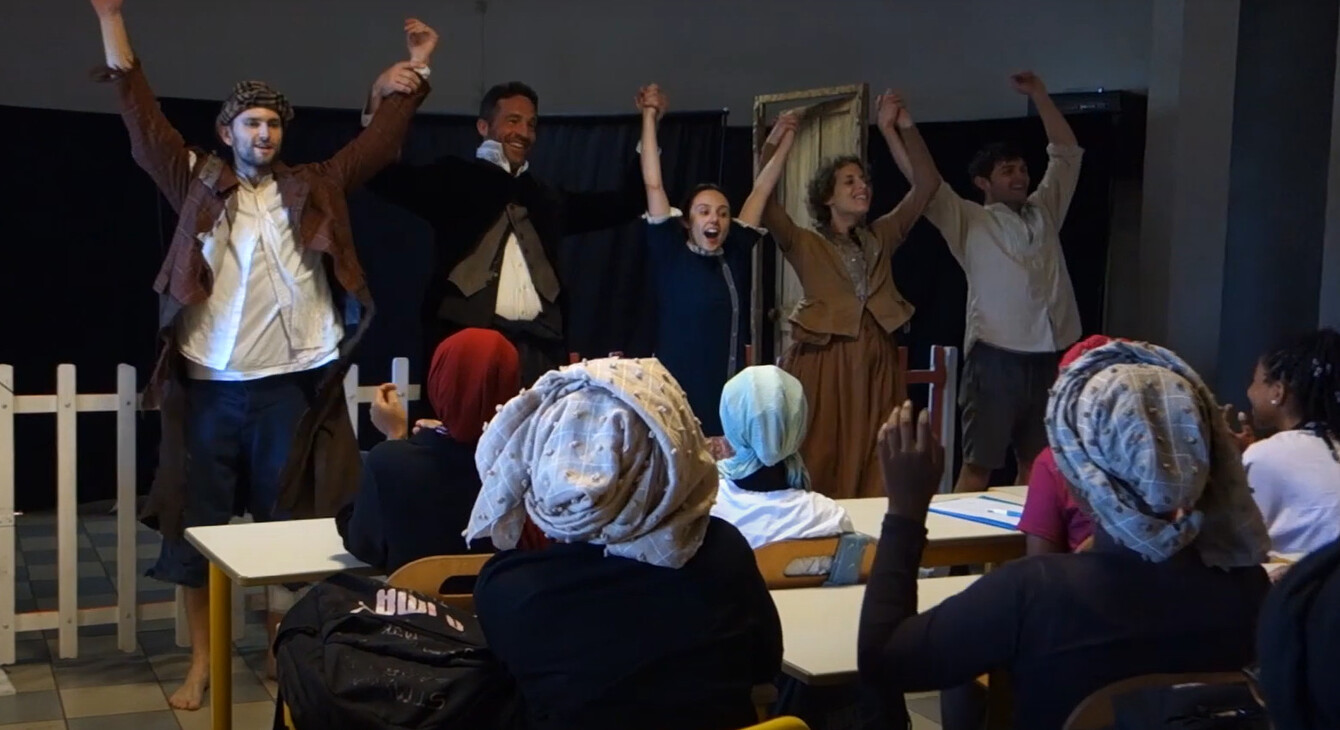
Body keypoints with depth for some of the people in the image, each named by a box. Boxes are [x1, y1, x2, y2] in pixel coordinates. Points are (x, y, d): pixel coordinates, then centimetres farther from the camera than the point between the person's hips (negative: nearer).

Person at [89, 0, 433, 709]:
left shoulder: (314, 189, 10)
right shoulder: (198, 184, 7)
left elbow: (380, 142, 11)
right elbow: (141, 119, 4)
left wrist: (415, 71, 6)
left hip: (292, 384, 0)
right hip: (209, 385, 0)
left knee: (289, 522, 8)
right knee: (198, 524, 5)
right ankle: (201, 663, 17)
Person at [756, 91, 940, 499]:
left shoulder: (881, 237, 16)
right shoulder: (805, 244, 5)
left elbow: (927, 184, 12)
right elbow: (762, 204, -11)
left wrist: (900, 128, 6)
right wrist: (778, 149, -14)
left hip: (877, 363, 4)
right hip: (824, 364, -4)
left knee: (873, 470, 4)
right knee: (820, 466, -4)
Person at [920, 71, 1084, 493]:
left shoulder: (1044, 213, 18)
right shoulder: (969, 222, 4)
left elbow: (1067, 153, 21)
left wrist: (1039, 95, 16)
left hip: (1049, 359, 5)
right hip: (997, 359, -5)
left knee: (1037, 466, 9)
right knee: (979, 466, -5)